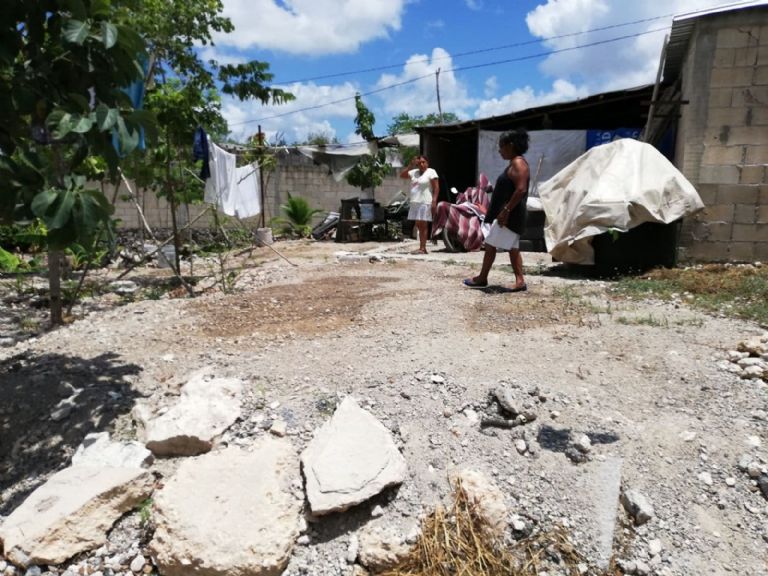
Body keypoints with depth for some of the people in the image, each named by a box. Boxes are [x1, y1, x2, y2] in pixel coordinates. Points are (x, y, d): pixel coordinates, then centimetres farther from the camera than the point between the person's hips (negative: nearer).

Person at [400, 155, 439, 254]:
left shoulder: (431, 172, -3)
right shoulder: (414, 172, 16)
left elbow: (436, 188, -9)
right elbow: (402, 175, 15)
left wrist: (434, 201, -19)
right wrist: (410, 165, 6)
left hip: (425, 203, -7)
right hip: (415, 203, 7)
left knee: (423, 225, -10)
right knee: (419, 225, 6)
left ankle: (422, 248, -11)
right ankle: (422, 248, 10)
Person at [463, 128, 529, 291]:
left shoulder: (518, 163, -14)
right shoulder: (514, 164, 18)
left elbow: (521, 189, -25)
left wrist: (506, 210, -25)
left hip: (509, 216, -10)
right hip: (509, 216, 10)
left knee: (490, 245, -3)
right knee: (513, 248, 8)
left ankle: (482, 279, 7)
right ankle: (520, 281, 8)